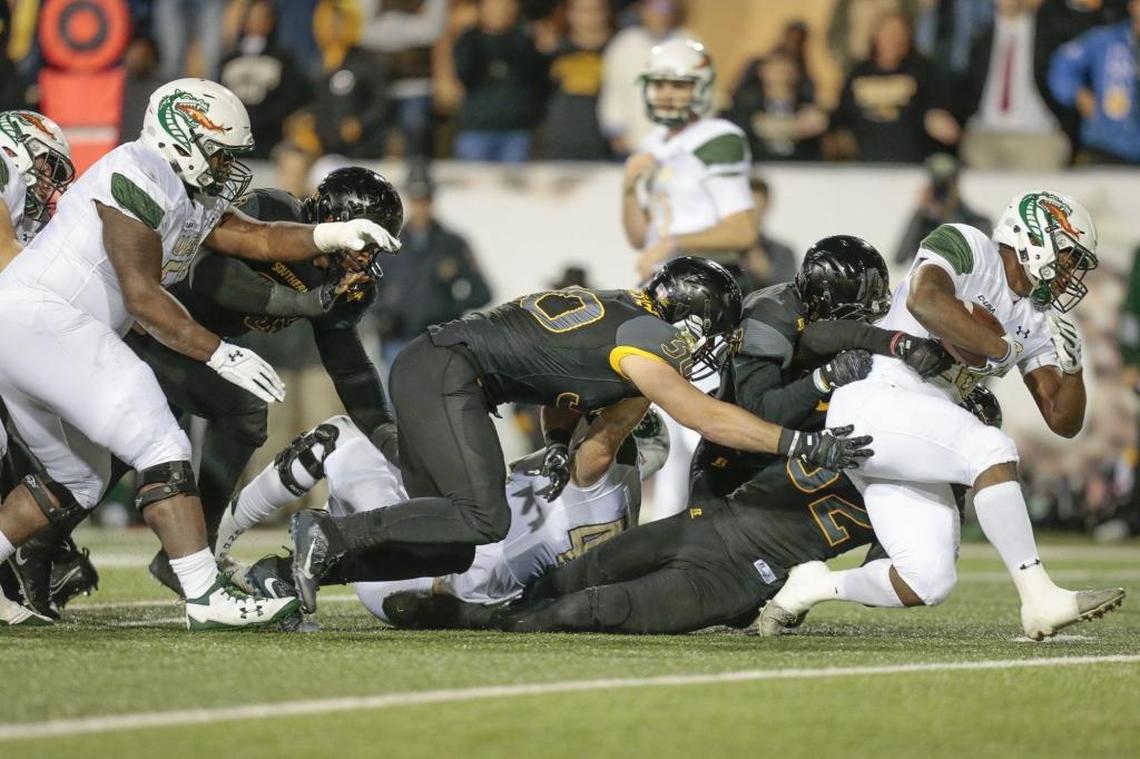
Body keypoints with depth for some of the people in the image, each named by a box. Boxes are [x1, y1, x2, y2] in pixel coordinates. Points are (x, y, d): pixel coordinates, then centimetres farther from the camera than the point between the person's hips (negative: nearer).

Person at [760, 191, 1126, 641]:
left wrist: (1071, 365, -4)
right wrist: (1002, 349, -18)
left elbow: (1064, 422, 15)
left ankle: (812, 587, 16)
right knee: (992, 451, -29)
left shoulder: (1037, 321, 17)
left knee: (928, 584, -4)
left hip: (920, 442, 9)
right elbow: (924, 300, -27)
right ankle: (1040, 600, -26)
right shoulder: (966, 249, -4)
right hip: (872, 401, -9)